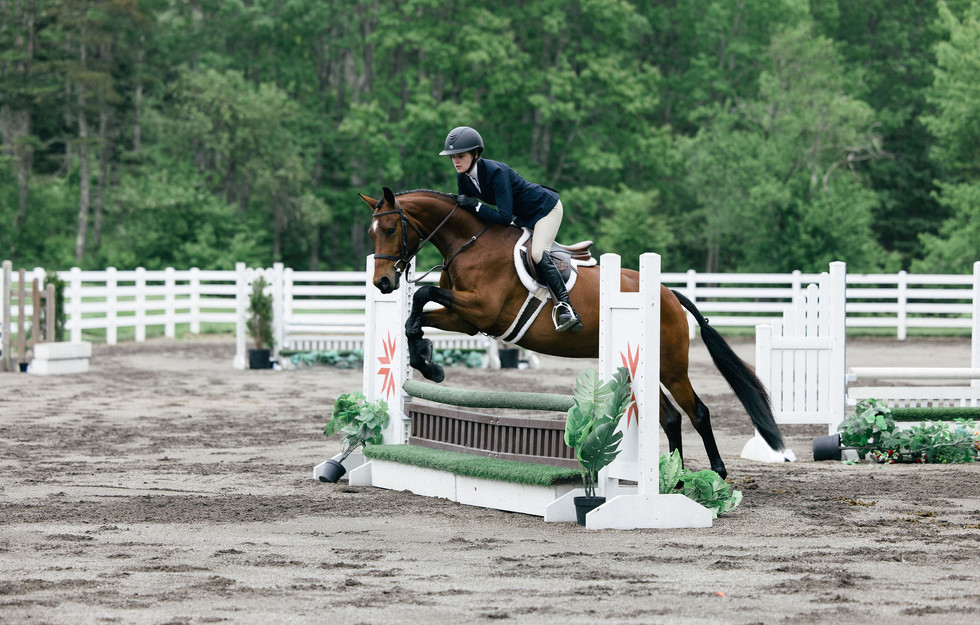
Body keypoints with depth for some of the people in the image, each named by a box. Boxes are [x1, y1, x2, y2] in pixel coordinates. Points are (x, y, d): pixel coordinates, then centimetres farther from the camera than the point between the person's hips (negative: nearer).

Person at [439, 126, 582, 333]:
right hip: (523, 217, 10)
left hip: (546, 208, -9)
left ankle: (565, 306, -30)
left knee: (537, 254, -29)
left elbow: (505, 217, -38)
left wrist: (475, 205, -36)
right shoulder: (463, 178, -10)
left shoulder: (496, 172, -34)